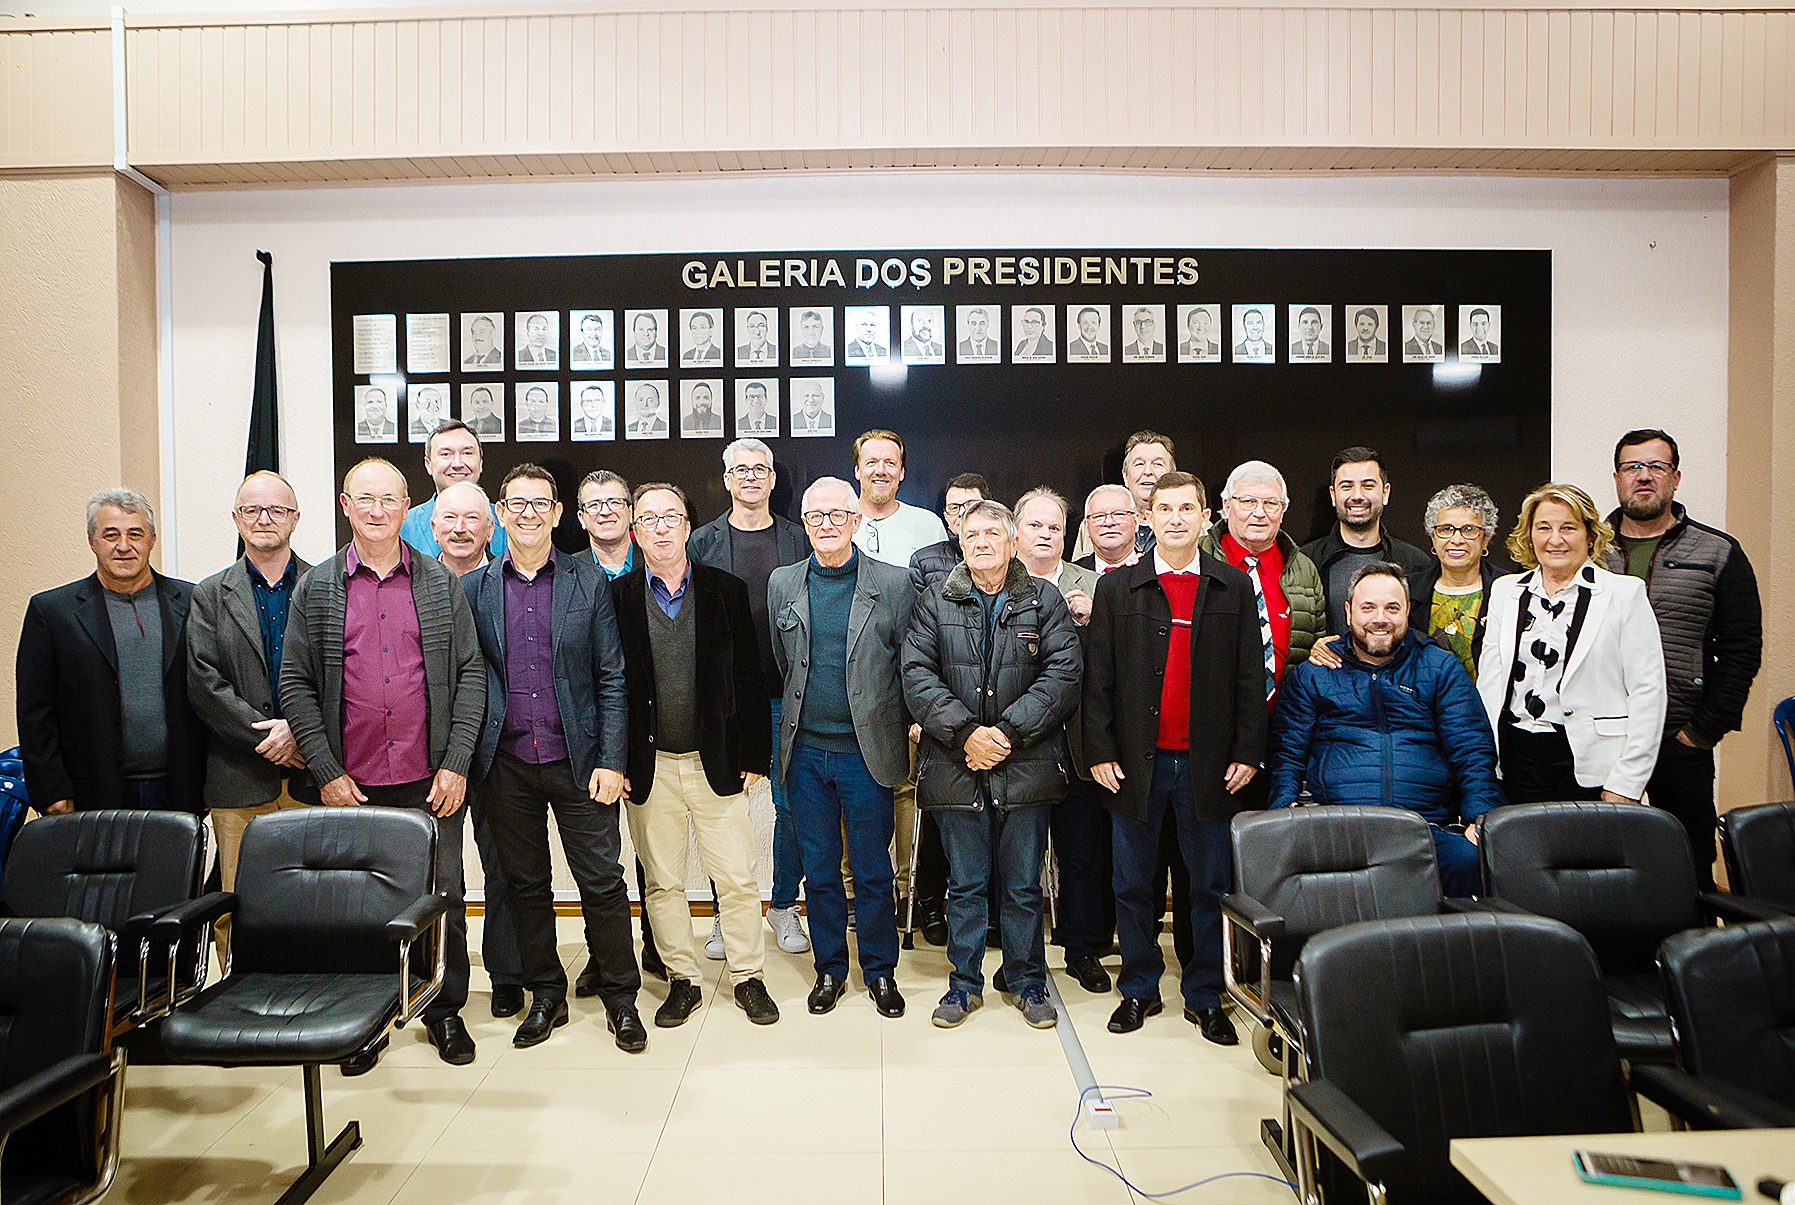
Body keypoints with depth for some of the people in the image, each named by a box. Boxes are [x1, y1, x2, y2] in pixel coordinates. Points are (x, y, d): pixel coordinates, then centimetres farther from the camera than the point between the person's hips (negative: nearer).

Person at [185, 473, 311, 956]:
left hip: (312, 775, 0)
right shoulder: (210, 596, 10)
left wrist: (298, 730, -12)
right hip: (239, 780, 1)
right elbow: (203, 682, 0)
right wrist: (267, 737, -10)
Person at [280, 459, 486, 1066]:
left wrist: (456, 764, -4)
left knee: (443, 897, 5)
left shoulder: (442, 584, 5)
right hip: (349, 783, 0)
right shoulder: (315, 588, 4)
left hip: (431, 781, 0)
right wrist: (326, 773, -5)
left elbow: (470, 674, 3)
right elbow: (295, 684, 3)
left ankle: (445, 1010, 24)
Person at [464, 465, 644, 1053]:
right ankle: (545, 995, 29)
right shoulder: (474, 588, 5)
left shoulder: (590, 583, 1)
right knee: (525, 884, 12)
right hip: (506, 766, 2)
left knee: (603, 882, 2)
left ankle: (621, 998, 19)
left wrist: (611, 760, -7)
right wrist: (469, 760, -2)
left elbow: (612, 678, -1)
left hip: (577, 759, -1)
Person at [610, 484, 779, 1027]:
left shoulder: (727, 590, 2)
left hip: (718, 764, 0)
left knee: (738, 880, 6)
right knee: (663, 883, 11)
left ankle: (749, 978, 24)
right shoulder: (616, 596, 1)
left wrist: (754, 755, -1)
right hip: (649, 769, 0)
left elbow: (749, 678, 2)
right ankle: (682, 980, 28)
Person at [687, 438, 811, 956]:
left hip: (785, 694, 0)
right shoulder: (703, 542, 5)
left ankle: (784, 905, 23)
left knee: (790, 802, 4)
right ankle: (726, 913, 22)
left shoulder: (798, 540, 7)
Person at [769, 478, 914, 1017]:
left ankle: (880, 971, 26)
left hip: (866, 750, -2)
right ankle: (830, 968, 29)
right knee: (819, 869, 13)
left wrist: (906, 722, 0)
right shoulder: (782, 583, 6)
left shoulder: (893, 584, -2)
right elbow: (777, 665, 13)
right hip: (805, 750, 3)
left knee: (873, 870, 8)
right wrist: (795, 714, 12)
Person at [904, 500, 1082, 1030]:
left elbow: (1063, 673, -5)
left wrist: (1008, 731, -15)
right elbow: (917, 674, -3)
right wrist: (965, 732, -14)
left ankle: (1027, 981, 28)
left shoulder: (1044, 601, 4)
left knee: (1023, 885, 11)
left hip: (1026, 765, 0)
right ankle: (965, 981, 27)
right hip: (956, 767, 0)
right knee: (965, 883, 11)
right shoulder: (935, 602, 6)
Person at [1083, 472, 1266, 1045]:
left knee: (1210, 886, 9)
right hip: (1136, 760, 0)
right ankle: (1139, 989, 26)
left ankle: (1204, 997, 24)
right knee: (1133, 884, 9)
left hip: (1209, 763, 1)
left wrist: (1248, 753, -2)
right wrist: (1100, 751, -5)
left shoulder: (1235, 588, 5)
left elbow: (1250, 677, 4)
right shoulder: (1116, 587, 3)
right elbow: (1097, 678, 1)